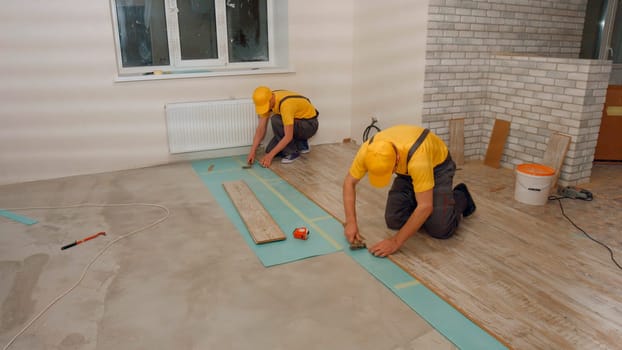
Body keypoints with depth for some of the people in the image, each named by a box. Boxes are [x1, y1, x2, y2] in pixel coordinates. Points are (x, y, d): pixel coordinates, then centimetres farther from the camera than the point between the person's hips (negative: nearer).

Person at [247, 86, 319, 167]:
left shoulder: (286, 104, -36)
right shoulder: (266, 101, -12)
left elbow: (288, 136, -36)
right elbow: (261, 128, -8)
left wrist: (270, 155, -32)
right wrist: (252, 151, -14)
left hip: (309, 124, -8)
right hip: (296, 122, 8)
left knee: (276, 120, -31)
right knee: (270, 150, -4)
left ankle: (292, 152, -15)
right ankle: (301, 145, 13)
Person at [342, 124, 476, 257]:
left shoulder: (417, 157, -44)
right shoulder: (368, 150, -30)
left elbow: (425, 206, -41)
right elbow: (349, 182, -16)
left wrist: (396, 241, -39)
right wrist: (350, 222, -25)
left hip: (437, 165, -4)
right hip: (406, 170, 4)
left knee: (440, 228, -15)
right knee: (394, 220, -9)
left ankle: (460, 198, 15)